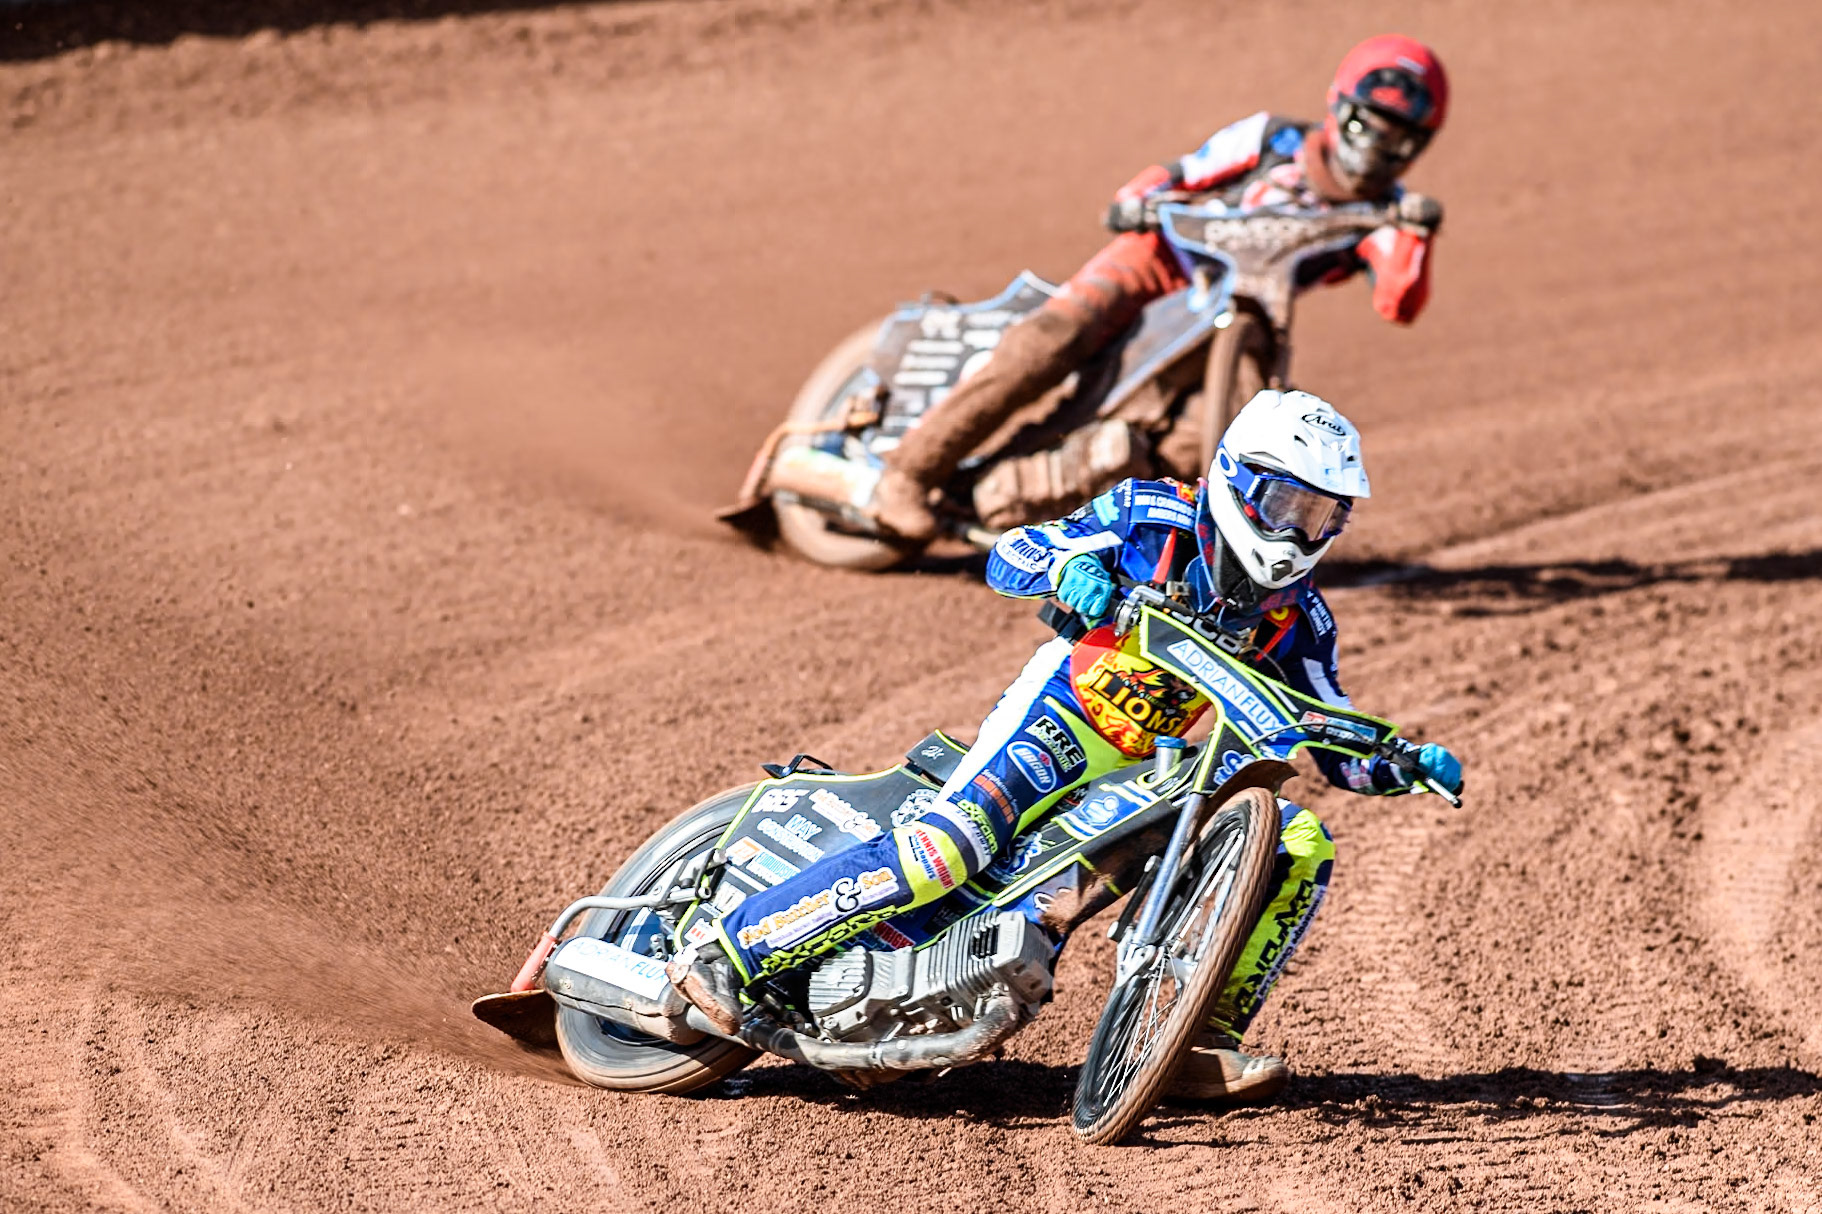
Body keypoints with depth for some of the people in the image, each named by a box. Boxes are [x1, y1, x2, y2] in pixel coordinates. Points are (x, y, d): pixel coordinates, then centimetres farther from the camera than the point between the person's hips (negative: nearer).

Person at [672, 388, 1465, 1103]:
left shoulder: (1297, 617, 5)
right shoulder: (1151, 518, -5)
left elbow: (1338, 751, 7)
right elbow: (1006, 555, -3)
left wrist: (1408, 765, -13)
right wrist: (1068, 568, -25)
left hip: (1149, 764, 6)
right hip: (1059, 718, -6)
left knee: (1303, 848, -7)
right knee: (947, 847, -31)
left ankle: (1208, 1046, -8)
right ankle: (730, 950, -27)